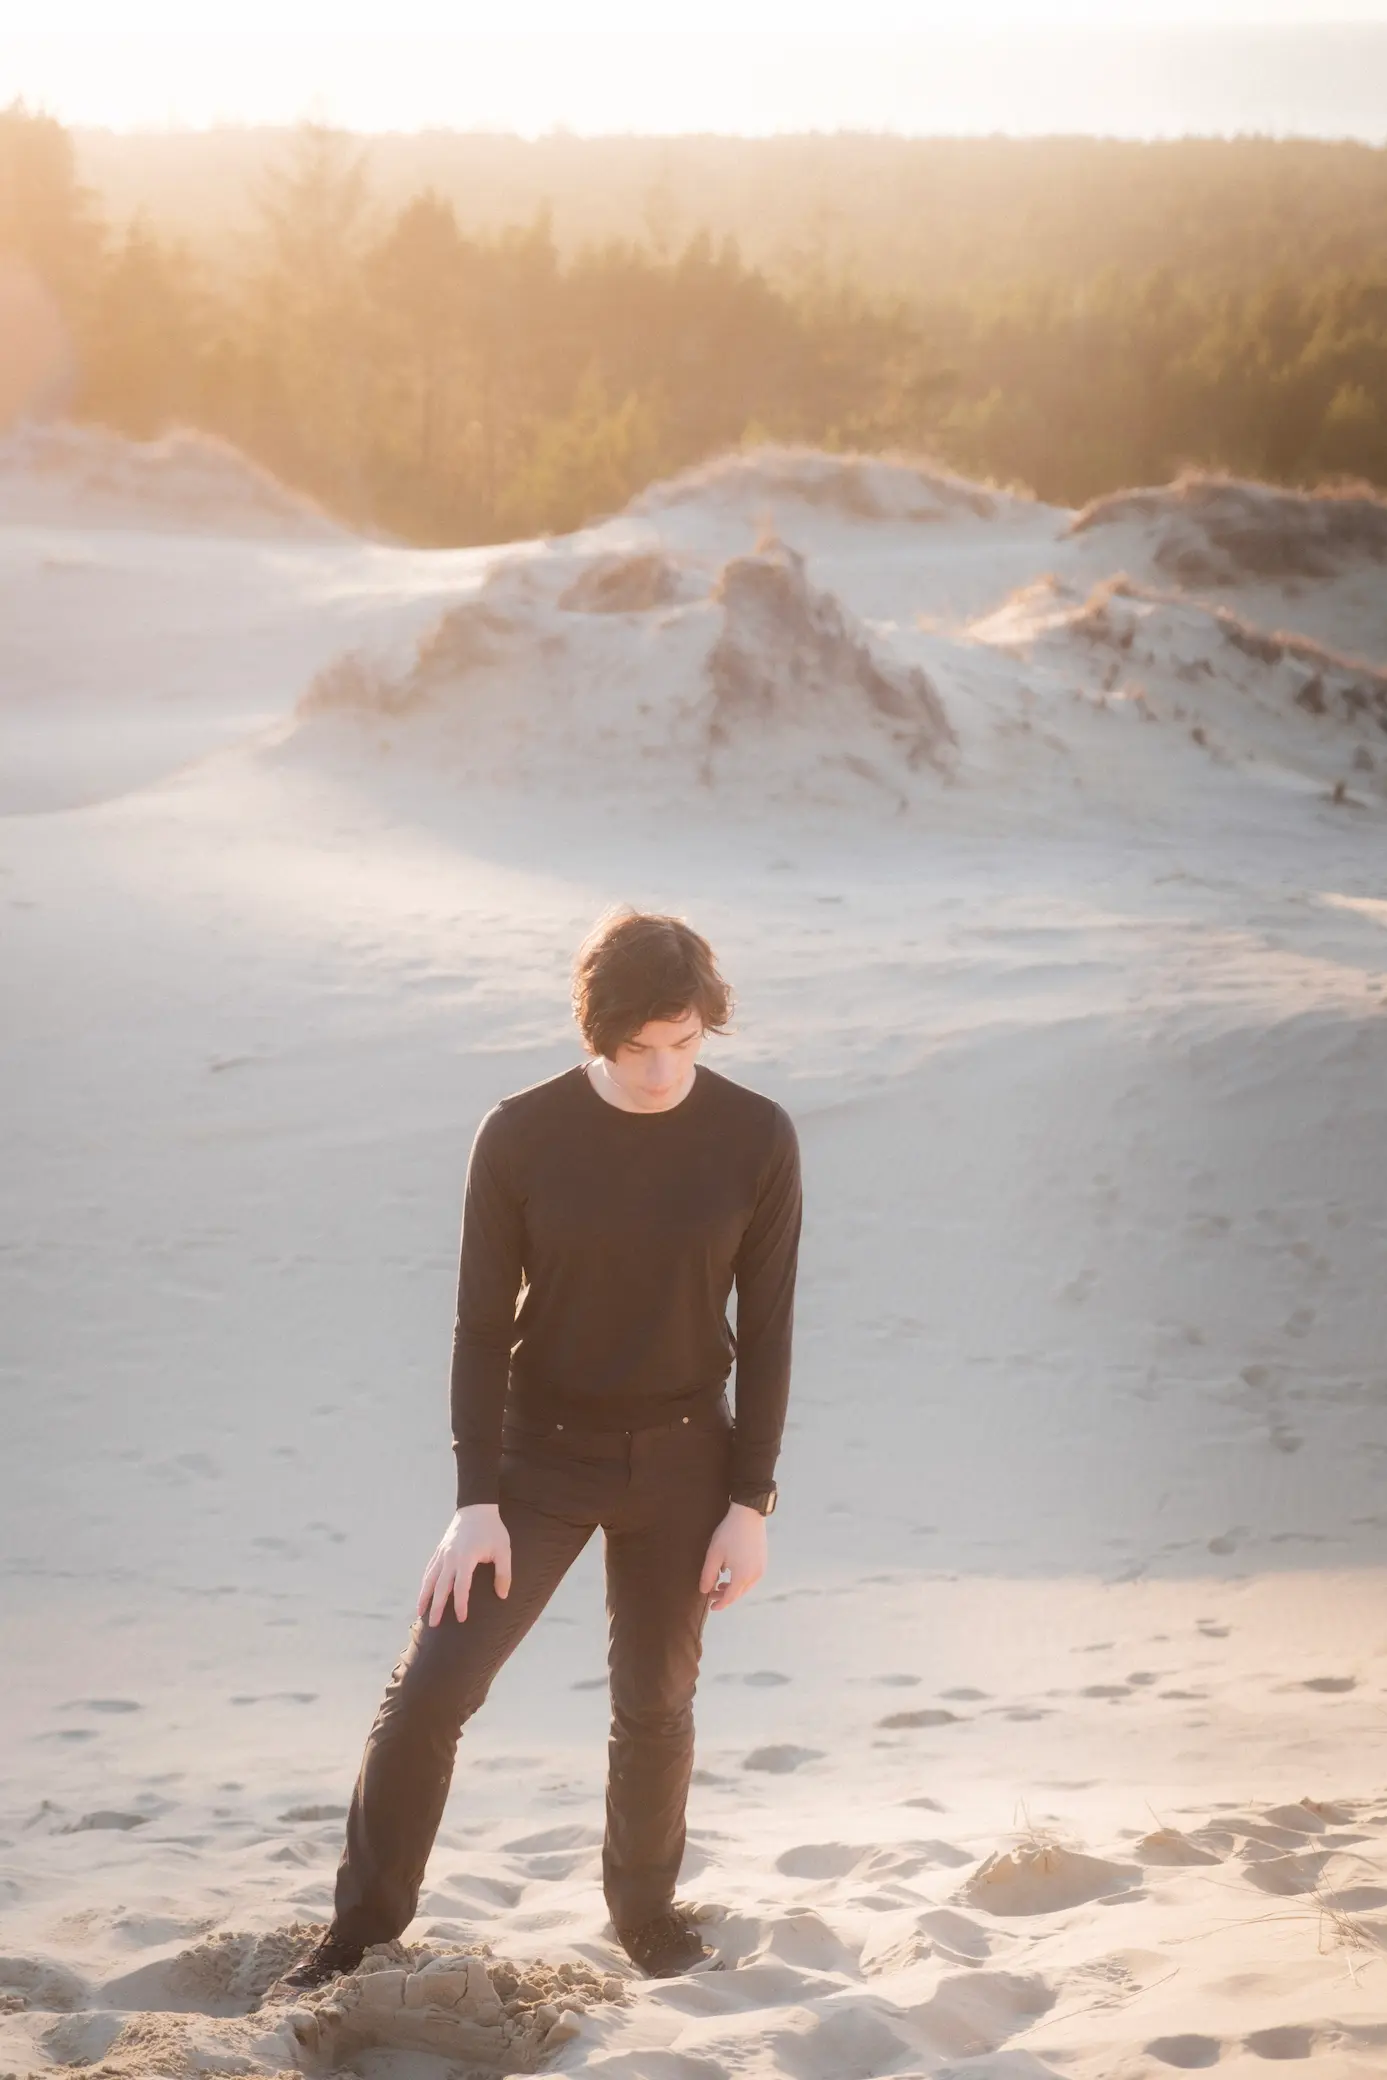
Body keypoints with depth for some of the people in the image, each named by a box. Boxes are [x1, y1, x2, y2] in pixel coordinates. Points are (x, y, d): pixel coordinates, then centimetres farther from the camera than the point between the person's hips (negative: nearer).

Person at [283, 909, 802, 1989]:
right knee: (430, 1687, -7)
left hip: (681, 1463, 1)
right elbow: (483, 1324, -7)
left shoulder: (756, 1139, -10)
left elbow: (766, 1330, -4)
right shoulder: (522, 1136, -12)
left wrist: (751, 1503, -5)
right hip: (540, 1453, 0)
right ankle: (363, 1928, 8)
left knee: (657, 1702, 11)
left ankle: (648, 1910, 33)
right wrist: (477, 1501, -11)